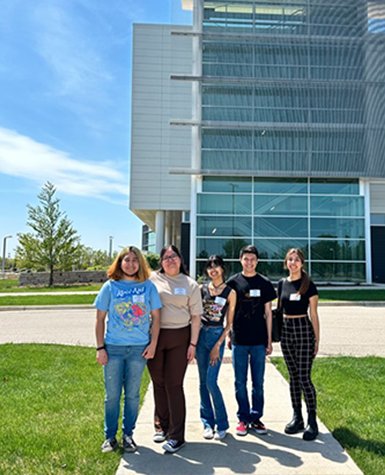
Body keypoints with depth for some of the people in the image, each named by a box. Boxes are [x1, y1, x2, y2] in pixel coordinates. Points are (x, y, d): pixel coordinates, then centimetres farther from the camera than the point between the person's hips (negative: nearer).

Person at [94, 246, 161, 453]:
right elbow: (100, 318, 3)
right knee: (112, 395, 8)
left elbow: (156, 317, 5)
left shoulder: (148, 287, 1)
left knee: (132, 394, 11)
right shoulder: (110, 286, 0)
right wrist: (100, 348, -2)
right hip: (113, 348, 0)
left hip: (139, 349, 0)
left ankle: (128, 434, 28)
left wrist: (153, 344, -3)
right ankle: (110, 436, 25)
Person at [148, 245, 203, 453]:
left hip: (179, 338, -1)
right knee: (158, 383, 12)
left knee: (174, 385, 1)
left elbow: (195, 317, 5)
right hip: (155, 336, 1)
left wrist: (193, 344, -1)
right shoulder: (153, 279, 3)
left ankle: (176, 435, 11)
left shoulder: (190, 284, 4)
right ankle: (161, 426, 30)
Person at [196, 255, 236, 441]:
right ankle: (207, 422, 22)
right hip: (200, 334, 3)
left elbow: (229, 323, -1)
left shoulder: (230, 293, -2)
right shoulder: (202, 288, 5)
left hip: (217, 335, -3)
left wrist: (218, 345, -7)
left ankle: (222, 424, 10)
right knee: (203, 382, 8)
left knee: (211, 382, -8)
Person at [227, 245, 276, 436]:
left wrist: (269, 340, 4)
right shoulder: (233, 282, 1)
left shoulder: (264, 283, 4)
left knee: (258, 382, 9)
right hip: (239, 340, 0)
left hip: (259, 340, 1)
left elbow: (268, 313, 6)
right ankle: (243, 418, 21)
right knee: (240, 382, 7)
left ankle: (256, 417, 24)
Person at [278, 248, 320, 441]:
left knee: (304, 378, -5)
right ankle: (297, 418, 22)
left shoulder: (308, 285, -5)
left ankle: (312, 421, 8)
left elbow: (314, 315, -3)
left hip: (304, 330, -5)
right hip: (286, 330, 5)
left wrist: (317, 341, -3)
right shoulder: (282, 284, 7)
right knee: (293, 376, 12)